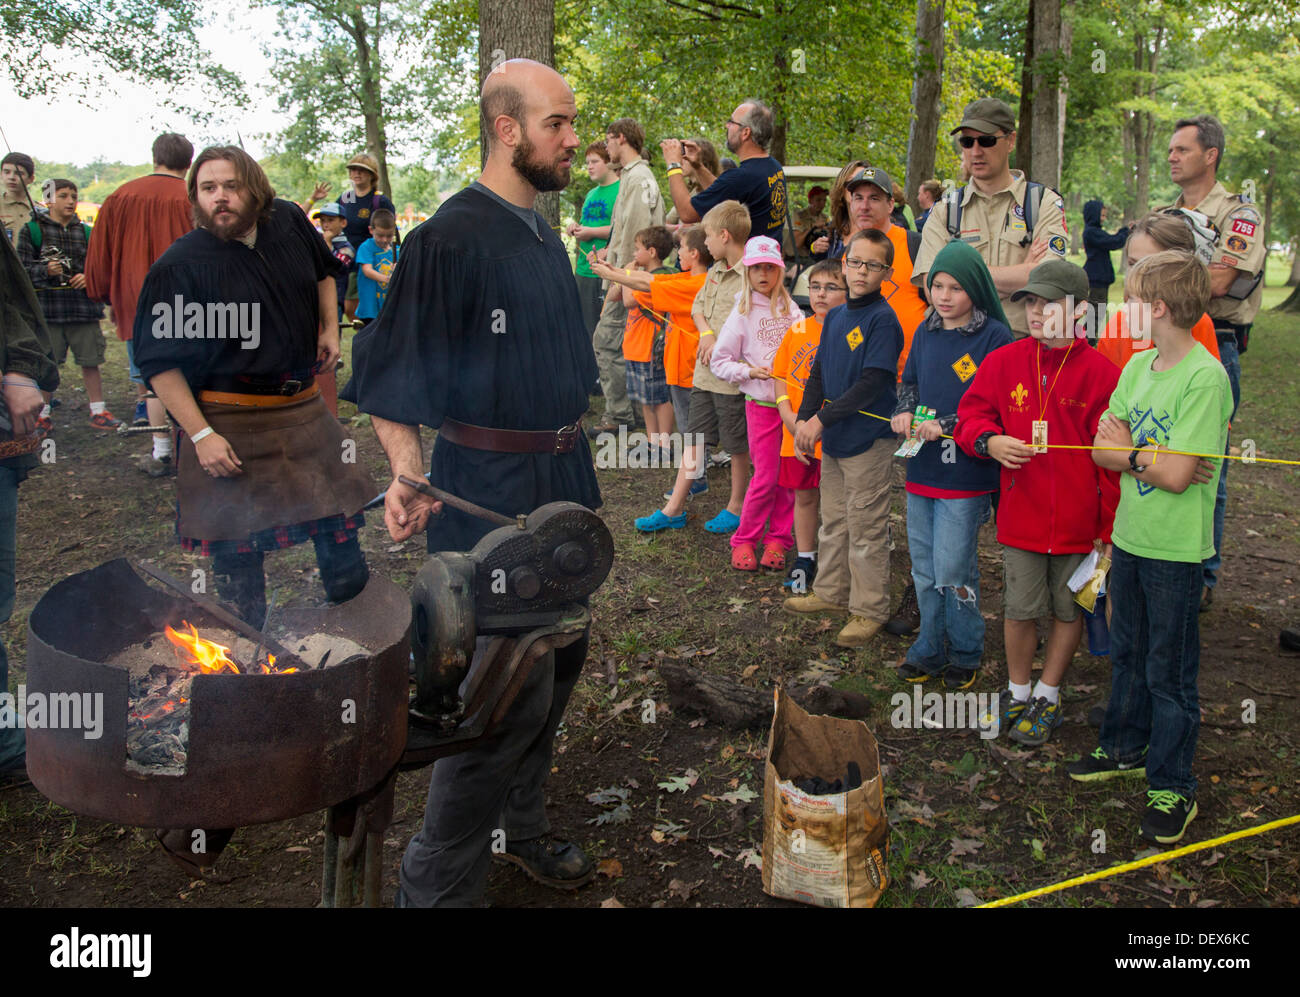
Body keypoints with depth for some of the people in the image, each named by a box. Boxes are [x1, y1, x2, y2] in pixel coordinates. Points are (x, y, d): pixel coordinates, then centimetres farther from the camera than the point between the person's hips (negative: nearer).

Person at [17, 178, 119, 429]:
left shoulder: (86, 232, 12)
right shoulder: (32, 230, 4)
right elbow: (21, 269, 0)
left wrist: (88, 277, -5)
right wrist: (45, 270, -17)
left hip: (84, 307, 2)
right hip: (47, 309, -2)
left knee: (90, 361, 3)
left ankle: (98, 411, 14)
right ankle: (41, 413, 16)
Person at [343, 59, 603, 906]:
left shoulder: (544, 234, 13)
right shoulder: (452, 236, -13)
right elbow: (391, 374, -13)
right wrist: (408, 476, -26)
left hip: (562, 478, 9)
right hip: (487, 488, -9)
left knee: (560, 662, 17)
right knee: (513, 692, -8)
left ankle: (519, 827, 37)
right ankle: (437, 884, 10)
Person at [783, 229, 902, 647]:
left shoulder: (883, 320, -13)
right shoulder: (834, 317, 10)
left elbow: (872, 384, -20)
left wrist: (822, 419, -19)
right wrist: (804, 420, -2)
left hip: (868, 440, -7)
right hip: (832, 439, 8)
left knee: (866, 527, 2)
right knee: (833, 521, 19)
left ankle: (869, 610, 14)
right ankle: (831, 592, 34)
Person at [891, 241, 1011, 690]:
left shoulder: (995, 337, -10)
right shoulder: (926, 332, 9)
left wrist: (948, 426, -20)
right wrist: (904, 411, -1)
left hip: (966, 472, -6)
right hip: (921, 468, 6)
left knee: (953, 572, -1)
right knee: (924, 569, 15)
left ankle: (966, 653, 20)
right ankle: (931, 649, 31)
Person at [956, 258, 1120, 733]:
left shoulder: (1101, 373, -9)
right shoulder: (1004, 361, -2)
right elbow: (970, 415, 9)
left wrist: (1110, 528, -5)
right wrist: (989, 441, -14)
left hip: (1079, 521, -1)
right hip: (1021, 515, 1)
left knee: (1069, 610, 13)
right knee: (1020, 610, 9)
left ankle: (1047, 697, 32)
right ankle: (1017, 692, 31)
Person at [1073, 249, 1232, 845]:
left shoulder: (1206, 378, -19)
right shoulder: (1137, 367, 4)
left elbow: (1177, 475, -23)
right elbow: (1103, 450, 1)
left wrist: (1126, 448, -8)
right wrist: (1150, 457, -16)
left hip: (1175, 549, -7)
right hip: (1129, 536, 7)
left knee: (1168, 670, 4)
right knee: (1127, 652, 21)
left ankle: (1172, 787, 19)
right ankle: (1125, 750, 39)